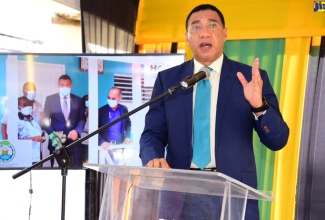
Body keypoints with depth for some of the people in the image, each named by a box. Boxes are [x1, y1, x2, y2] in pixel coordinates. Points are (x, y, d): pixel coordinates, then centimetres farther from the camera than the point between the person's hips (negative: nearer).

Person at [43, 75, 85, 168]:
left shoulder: (78, 100, 9)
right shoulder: (50, 99, 6)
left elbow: (82, 119, 6)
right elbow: (45, 120, 4)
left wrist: (77, 131, -13)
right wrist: (52, 134, -11)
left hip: (74, 140, 1)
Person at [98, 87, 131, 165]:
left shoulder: (124, 109, 3)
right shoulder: (101, 110, -5)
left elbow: (128, 124, 17)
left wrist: (128, 137, 3)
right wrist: (101, 142, -19)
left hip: (119, 145, 2)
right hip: (106, 146, -2)